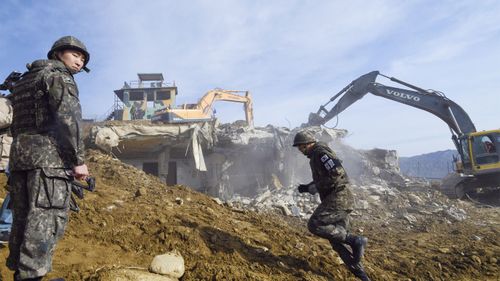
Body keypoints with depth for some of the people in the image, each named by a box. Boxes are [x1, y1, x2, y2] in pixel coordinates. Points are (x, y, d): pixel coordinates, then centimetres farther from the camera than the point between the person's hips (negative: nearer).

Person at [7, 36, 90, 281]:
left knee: (23, 217, 10)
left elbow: (17, 124, 23)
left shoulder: (25, 79, 27)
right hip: (48, 153, -9)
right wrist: (78, 160, -15)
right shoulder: (58, 75, 0)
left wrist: (21, 158, 21)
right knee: (46, 219, -10)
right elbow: (68, 117, -15)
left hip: (19, 152, 9)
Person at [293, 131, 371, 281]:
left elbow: (337, 174, -24)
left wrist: (315, 187, -15)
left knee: (314, 225, -16)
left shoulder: (320, 153, -12)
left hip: (338, 197, -10)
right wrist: (307, 187, 17)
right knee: (337, 239, 8)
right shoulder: (316, 155, 20)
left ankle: (355, 241, -11)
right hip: (335, 198, 10)